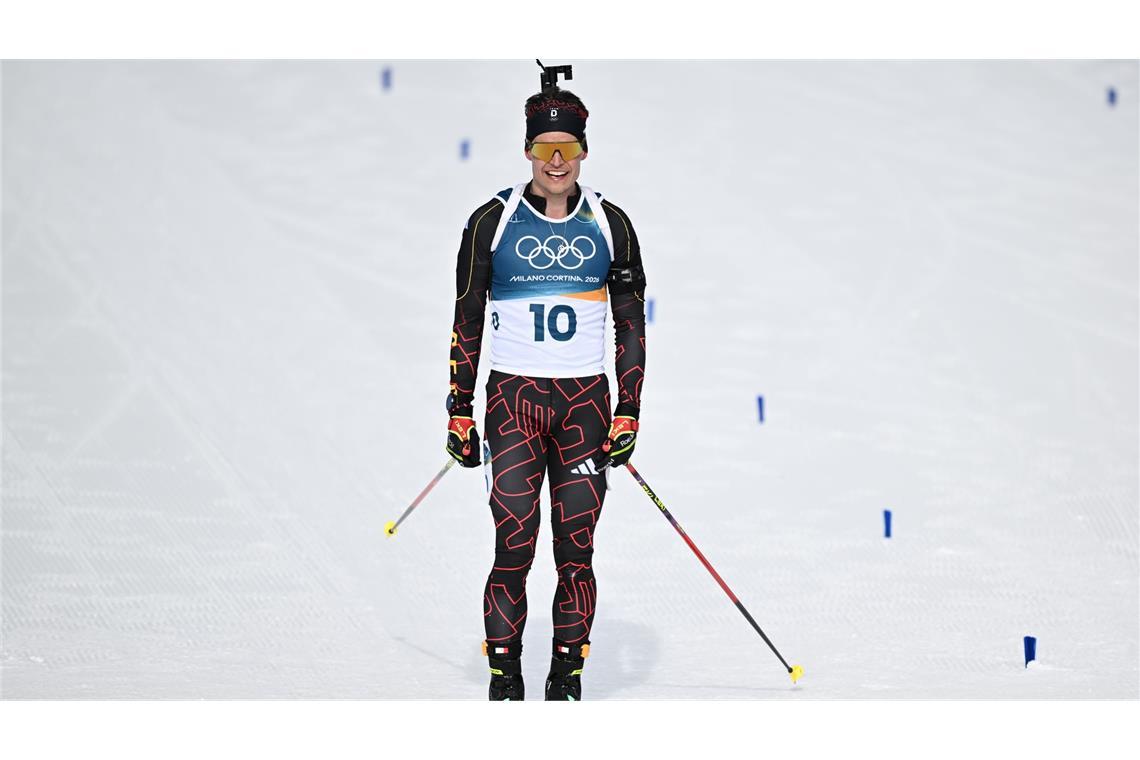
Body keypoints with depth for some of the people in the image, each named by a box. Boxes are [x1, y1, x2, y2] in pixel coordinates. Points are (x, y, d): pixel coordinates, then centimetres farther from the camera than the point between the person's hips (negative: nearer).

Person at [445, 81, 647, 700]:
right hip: (513, 396, -1)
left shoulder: (608, 224, 5)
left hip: (586, 399, 2)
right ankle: (505, 678, 1)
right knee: (515, 545, -9)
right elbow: (467, 320, 5)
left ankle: (567, 677, 8)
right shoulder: (493, 221, 1)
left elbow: (631, 323, 9)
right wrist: (459, 412, 1)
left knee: (576, 550, 0)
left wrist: (628, 413, 2)